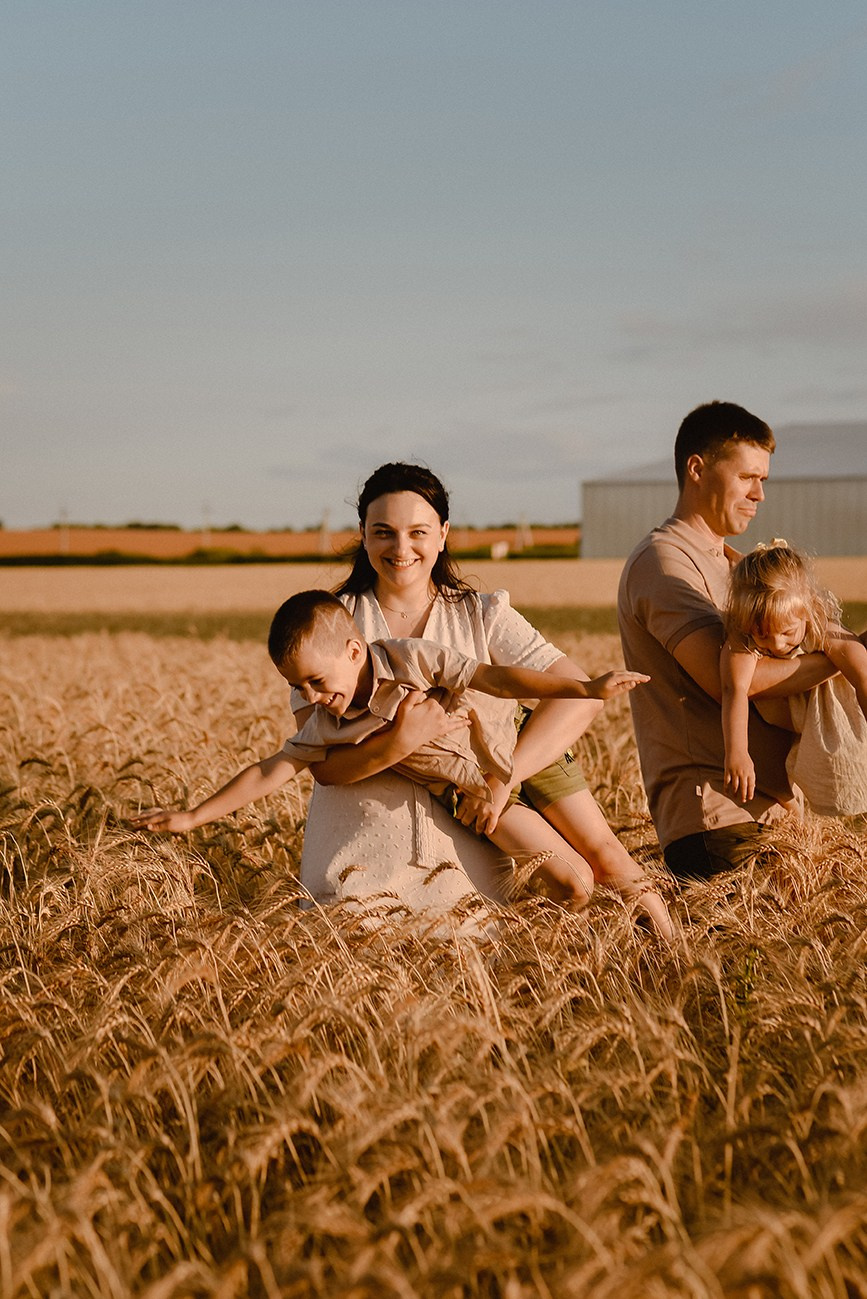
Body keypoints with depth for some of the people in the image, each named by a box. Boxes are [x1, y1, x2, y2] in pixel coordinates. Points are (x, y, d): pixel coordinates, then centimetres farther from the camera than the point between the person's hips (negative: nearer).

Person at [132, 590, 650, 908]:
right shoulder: (328, 727, -11)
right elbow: (268, 772, -7)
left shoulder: (411, 660, -23)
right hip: (478, 795, 3)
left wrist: (586, 688, -31)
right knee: (573, 889, -5)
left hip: (525, 748, -2)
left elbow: (494, 677, -25)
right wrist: (193, 817, -11)